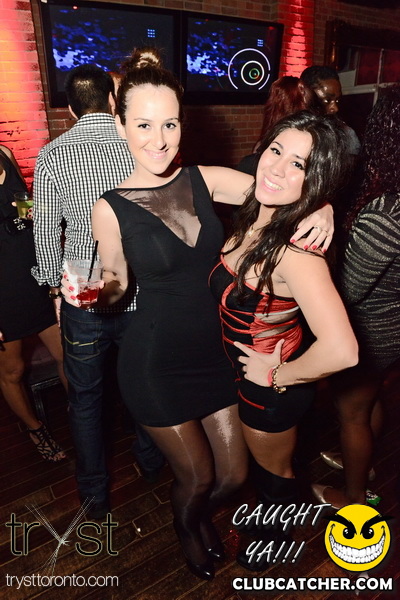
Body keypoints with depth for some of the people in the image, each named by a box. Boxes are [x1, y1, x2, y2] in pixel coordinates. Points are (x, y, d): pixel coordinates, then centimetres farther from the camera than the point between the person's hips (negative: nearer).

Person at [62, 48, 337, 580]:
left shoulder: (205, 180, -5)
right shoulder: (110, 209, -12)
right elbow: (117, 284, 0)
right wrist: (91, 290, -20)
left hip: (216, 351, 4)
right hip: (156, 364, -3)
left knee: (233, 475, 18)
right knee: (196, 476, 15)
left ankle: (200, 514, 57)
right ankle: (185, 527, 56)